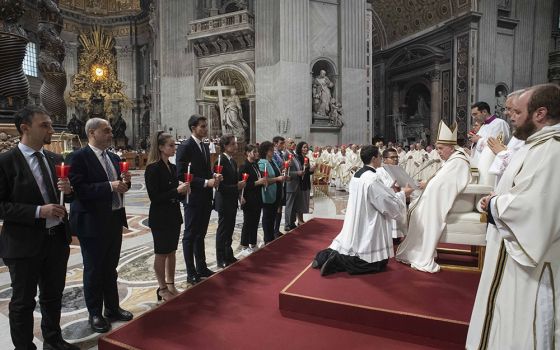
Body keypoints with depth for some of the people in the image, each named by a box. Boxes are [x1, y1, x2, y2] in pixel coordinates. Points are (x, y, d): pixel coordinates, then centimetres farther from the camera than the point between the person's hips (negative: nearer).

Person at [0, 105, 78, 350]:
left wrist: (68, 190, -7)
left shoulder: (55, 159, 6)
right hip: (24, 243, -6)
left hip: (57, 238, 6)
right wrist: (38, 212, -24)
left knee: (54, 295, 21)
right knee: (23, 301, 11)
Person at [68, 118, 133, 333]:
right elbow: (79, 189, -22)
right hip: (92, 222, -7)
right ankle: (95, 314, 24)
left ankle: (112, 308, 32)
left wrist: (124, 181, -5)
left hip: (114, 220, 7)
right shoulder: (79, 157, -12)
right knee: (94, 270, 8)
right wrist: (110, 186, -26)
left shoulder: (114, 158, 11)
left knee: (110, 267, 18)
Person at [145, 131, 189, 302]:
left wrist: (183, 191, -6)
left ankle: (171, 286, 28)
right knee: (161, 254, 5)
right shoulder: (153, 168, -14)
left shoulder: (172, 167, 8)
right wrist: (177, 190, -21)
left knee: (171, 252, 15)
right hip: (160, 218, -7)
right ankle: (162, 289, 20)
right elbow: (154, 197, -18)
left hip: (174, 216, 7)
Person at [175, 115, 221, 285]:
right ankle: (191, 274, 13)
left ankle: (201, 268, 27)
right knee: (190, 235, 3)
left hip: (206, 198, 8)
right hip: (193, 198, -8)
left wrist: (214, 176, 0)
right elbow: (181, 174, -19)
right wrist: (206, 182, -21)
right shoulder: (185, 146, -13)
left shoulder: (205, 146, 13)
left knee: (200, 234, 16)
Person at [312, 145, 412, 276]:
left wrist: (391, 191, 17)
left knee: (358, 257, 23)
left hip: (356, 228, 9)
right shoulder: (372, 178, -21)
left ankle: (328, 255, 6)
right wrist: (402, 193, 1)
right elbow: (389, 205, -16)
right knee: (378, 263, 5)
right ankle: (337, 261, -7)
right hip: (368, 230, -9)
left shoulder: (357, 175, 6)